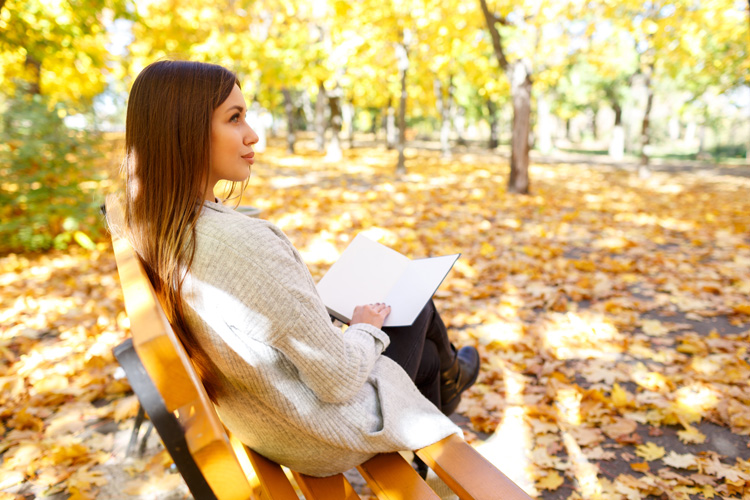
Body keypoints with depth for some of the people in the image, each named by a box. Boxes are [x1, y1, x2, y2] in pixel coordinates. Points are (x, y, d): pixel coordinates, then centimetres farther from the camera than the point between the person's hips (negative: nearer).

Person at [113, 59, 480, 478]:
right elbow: (338, 380, -29)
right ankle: (450, 376, 52)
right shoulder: (246, 243, -39)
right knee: (419, 308, 17)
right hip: (323, 441, -7)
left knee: (426, 360, 25)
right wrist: (366, 327, -8)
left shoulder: (155, 233, -9)